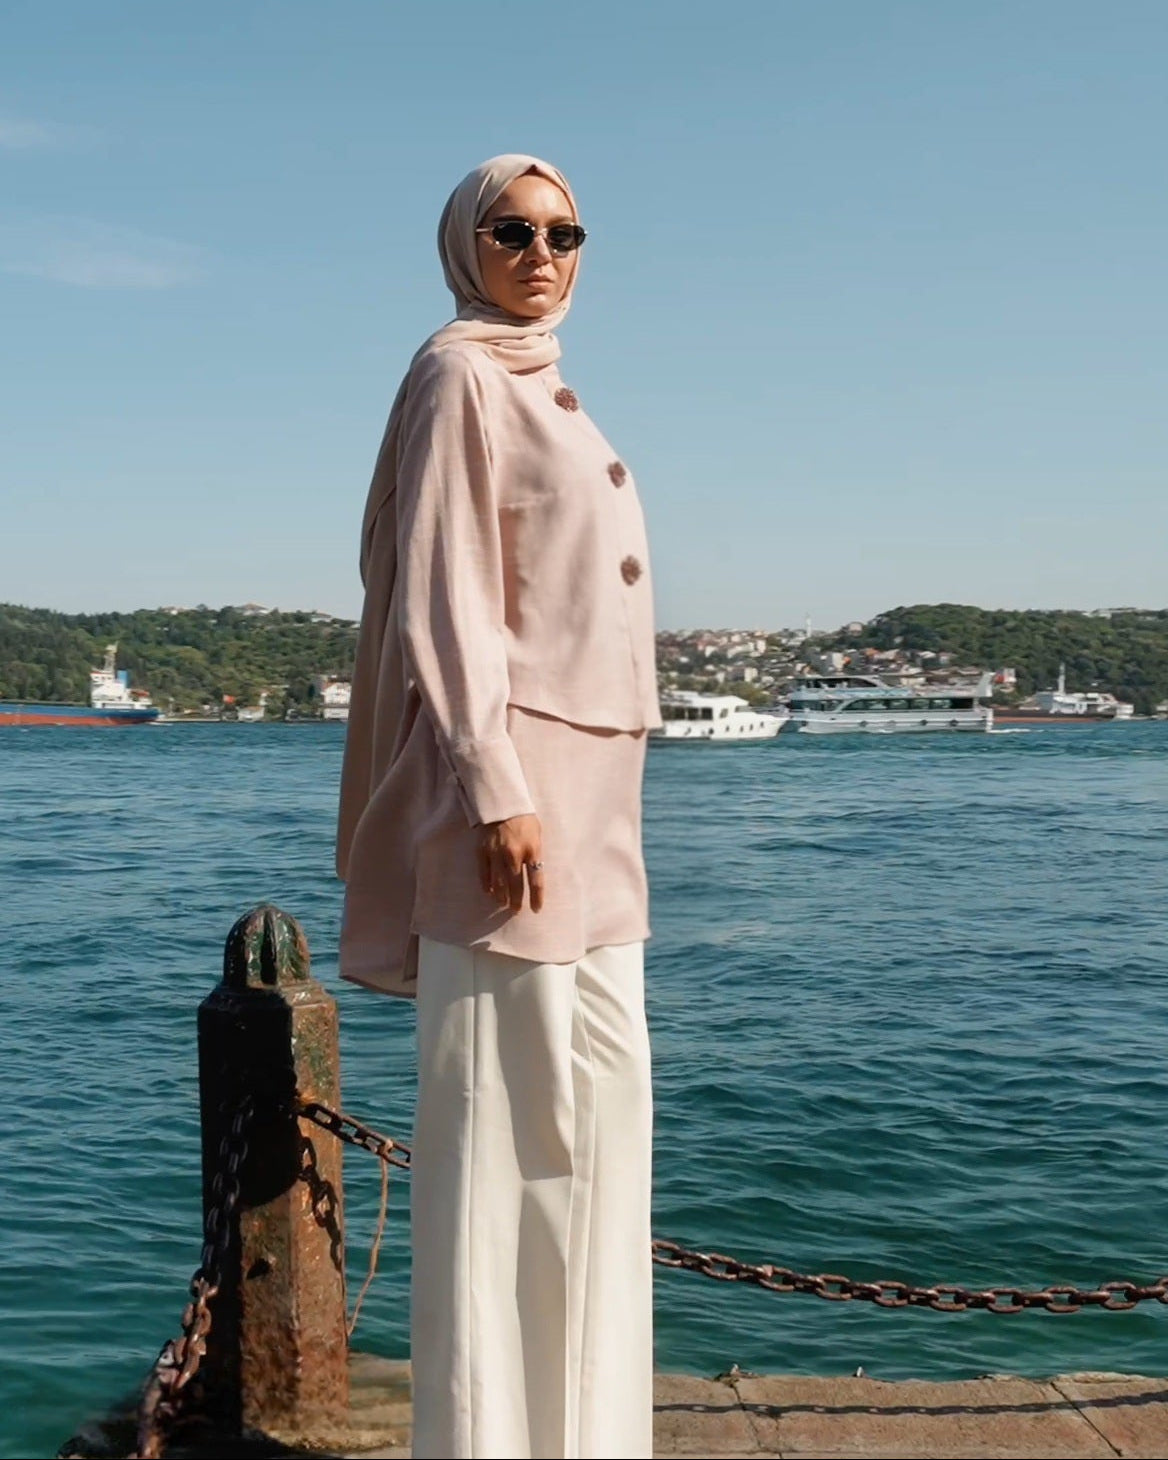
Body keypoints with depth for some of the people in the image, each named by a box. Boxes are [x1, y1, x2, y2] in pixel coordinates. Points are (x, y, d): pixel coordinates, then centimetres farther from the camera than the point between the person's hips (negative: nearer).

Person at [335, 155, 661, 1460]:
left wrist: (588, 796, 20)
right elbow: (438, 599, -15)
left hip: (585, 781, 10)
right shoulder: (460, 376, -7)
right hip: (511, 774, -10)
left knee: (600, 1085, 13)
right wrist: (497, 791, -22)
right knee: (505, 1095, -5)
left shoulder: (540, 390, 20)